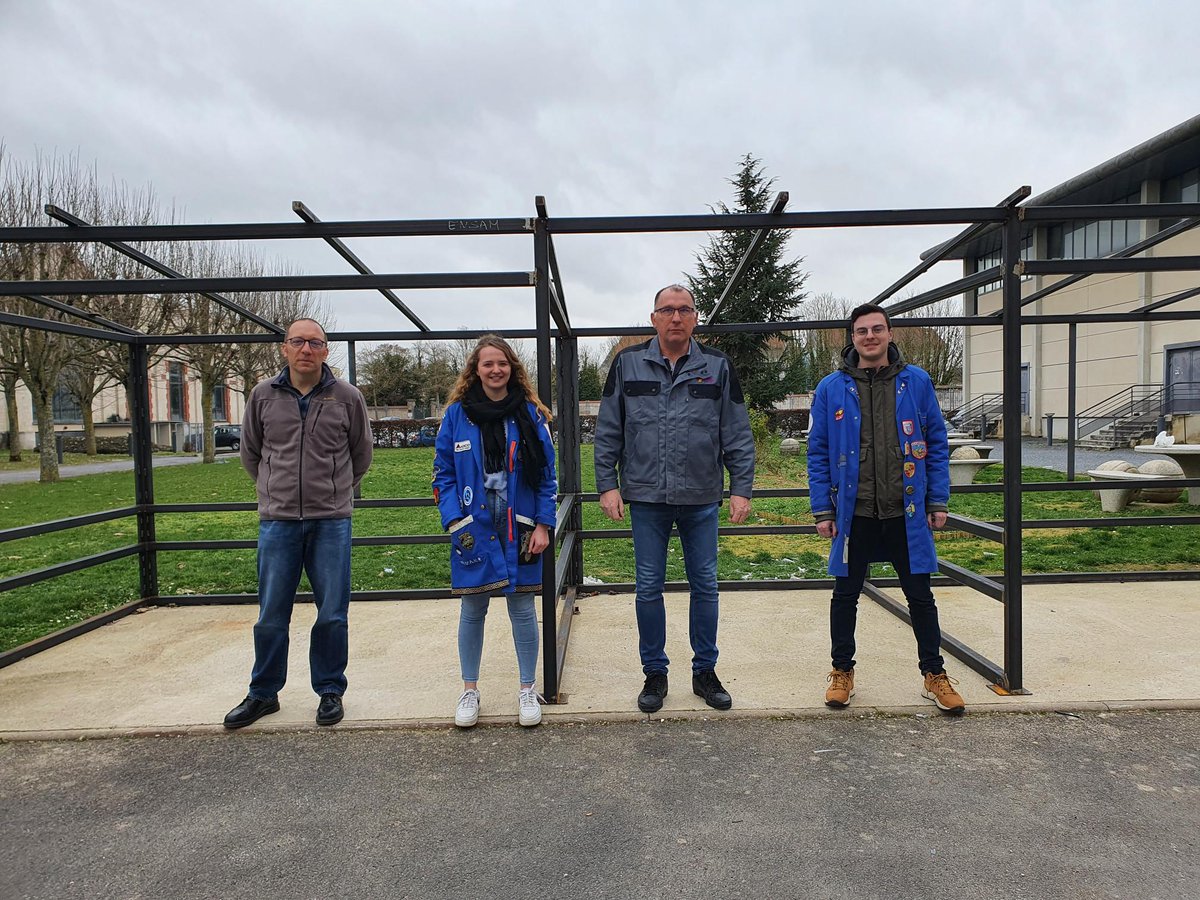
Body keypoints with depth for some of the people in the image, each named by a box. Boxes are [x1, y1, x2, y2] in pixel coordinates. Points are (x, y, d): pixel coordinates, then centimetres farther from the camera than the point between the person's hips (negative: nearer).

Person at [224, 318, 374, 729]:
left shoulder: (347, 397, -1)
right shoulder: (263, 395, 3)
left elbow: (361, 455, 14)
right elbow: (250, 452, 18)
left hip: (331, 521, -1)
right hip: (277, 520, 1)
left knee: (332, 613, 4)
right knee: (271, 615, 9)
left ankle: (330, 690, 21)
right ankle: (263, 693, 26)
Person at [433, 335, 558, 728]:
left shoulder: (530, 414, 1)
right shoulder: (457, 414, 2)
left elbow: (547, 474, 2)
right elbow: (443, 473, 3)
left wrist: (543, 525, -4)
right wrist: (455, 521, -7)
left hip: (519, 529, 0)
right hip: (473, 529, 1)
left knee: (522, 608, 8)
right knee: (472, 609, 10)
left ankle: (527, 690, 23)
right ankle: (470, 691, 26)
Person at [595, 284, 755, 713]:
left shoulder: (717, 366, 3)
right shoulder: (628, 363, 2)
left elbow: (738, 435, 4)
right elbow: (607, 432, 4)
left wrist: (741, 489, -1)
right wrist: (608, 484, -2)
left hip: (701, 499, 1)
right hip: (647, 498, 0)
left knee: (705, 586, 9)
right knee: (649, 588, 7)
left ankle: (705, 671, 26)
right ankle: (654, 673, 23)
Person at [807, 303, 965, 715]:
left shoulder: (916, 382, 1)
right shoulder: (831, 388, -1)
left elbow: (937, 444, 5)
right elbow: (818, 453, 1)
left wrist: (938, 501, 1)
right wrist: (822, 509, -3)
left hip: (907, 512, 0)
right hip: (854, 513, 0)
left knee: (920, 595, 10)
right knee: (845, 595, 10)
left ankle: (934, 675, 27)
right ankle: (842, 673, 28)